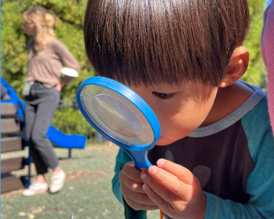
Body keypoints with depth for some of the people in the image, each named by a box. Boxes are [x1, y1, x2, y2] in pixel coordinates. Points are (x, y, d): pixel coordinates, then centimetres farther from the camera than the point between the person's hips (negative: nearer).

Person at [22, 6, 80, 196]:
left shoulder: (53, 44, -7)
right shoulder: (31, 44, 14)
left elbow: (74, 66, -2)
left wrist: (60, 84, 2)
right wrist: (31, 81, 16)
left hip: (48, 94, -7)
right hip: (31, 94, 7)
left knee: (38, 136, -17)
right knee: (30, 138, 2)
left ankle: (57, 171, 4)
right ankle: (40, 181, 10)